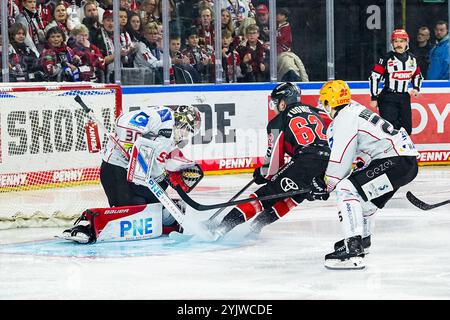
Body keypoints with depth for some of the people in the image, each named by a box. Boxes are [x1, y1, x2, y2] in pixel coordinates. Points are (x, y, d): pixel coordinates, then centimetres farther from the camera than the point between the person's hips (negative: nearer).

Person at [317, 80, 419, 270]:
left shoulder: (344, 117, -9)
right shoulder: (355, 109, 22)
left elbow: (341, 156, -11)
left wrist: (330, 183, 2)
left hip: (396, 161, -11)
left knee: (346, 189, -19)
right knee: (361, 190, 32)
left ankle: (353, 250, -30)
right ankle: (362, 238, 52)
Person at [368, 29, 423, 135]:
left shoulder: (412, 59, 8)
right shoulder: (387, 58, -8)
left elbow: (417, 76, 23)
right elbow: (374, 77, -7)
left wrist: (416, 88, 4)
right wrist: (374, 98, -9)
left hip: (404, 98, 5)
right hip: (388, 98, -5)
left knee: (406, 129, 7)